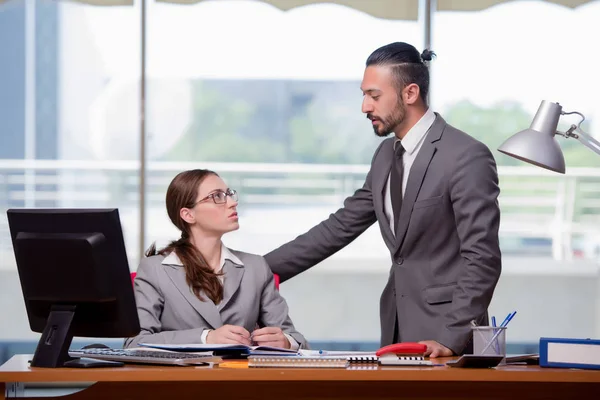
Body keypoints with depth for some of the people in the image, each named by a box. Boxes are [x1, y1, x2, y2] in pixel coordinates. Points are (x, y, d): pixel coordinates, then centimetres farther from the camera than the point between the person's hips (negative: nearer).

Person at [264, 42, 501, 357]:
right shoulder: (387, 155, 10)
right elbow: (341, 226, 15)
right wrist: (261, 271, 10)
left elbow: (482, 259, -19)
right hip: (397, 330, 7)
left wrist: (451, 339, -24)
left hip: (442, 334, -7)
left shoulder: (467, 157, -15)